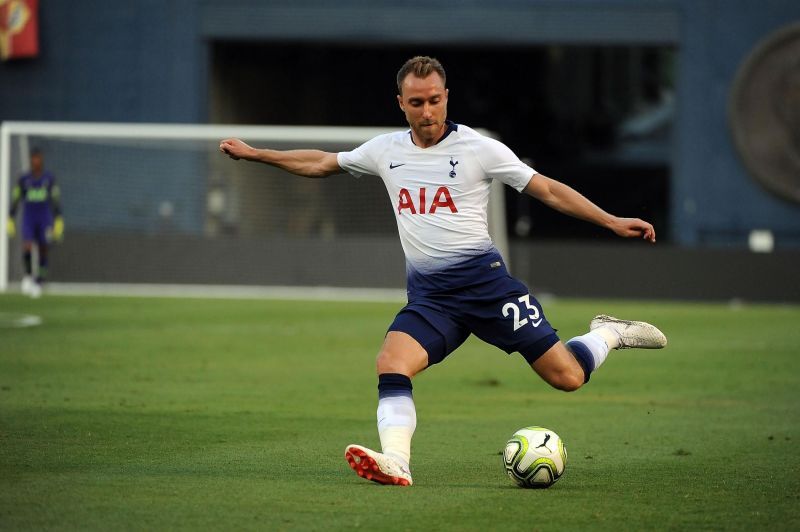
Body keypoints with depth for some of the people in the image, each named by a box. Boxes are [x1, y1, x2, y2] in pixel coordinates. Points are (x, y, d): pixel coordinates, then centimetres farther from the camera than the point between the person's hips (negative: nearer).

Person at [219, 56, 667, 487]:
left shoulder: (477, 148, -3)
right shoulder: (387, 150, 10)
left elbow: (548, 189, 0)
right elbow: (321, 164, 25)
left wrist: (613, 222, -7)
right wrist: (254, 154, 25)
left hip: (482, 279, -4)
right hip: (428, 294, 4)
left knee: (566, 377, -9)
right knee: (391, 363, -25)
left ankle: (609, 334, 22)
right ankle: (395, 463, -35)